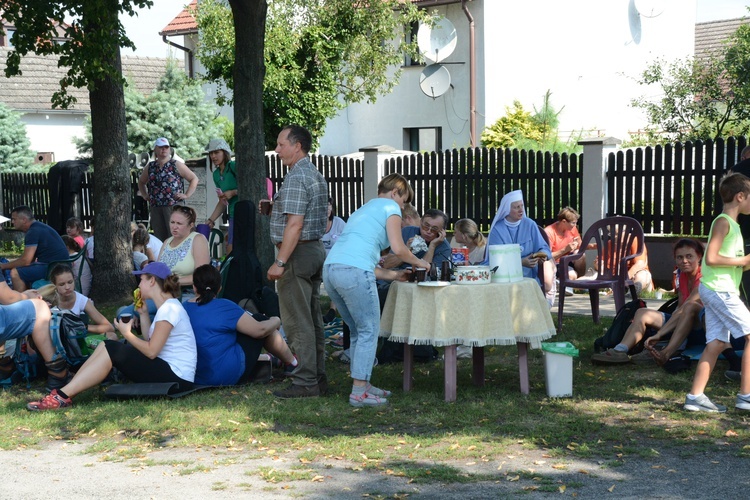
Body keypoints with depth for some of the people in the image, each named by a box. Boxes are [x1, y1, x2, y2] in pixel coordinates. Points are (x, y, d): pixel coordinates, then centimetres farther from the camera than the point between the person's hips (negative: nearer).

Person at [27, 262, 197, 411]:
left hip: (177, 376, -10)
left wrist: (127, 333, -5)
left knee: (111, 351, -15)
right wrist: (143, 314, 9)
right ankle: (64, 393, -4)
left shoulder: (169, 308, -15)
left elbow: (151, 351, -18)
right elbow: (149, 341, 13)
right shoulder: (166, 307, 17)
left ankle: (63, 397, -16)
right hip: (165, 369, 10)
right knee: (107, 346, 4)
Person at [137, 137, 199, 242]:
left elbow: (194, 179, 5)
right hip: (155, 207, 4)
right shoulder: (150, 167, 15)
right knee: (159, 237, 5)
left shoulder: (176, 165, 3)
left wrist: (187, 195, -3)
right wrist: (145, 195, 16)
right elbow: (141, 182, 32)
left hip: (174, 205, -4)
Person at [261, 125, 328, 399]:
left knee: (297, 322, -7)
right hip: (316, 250, 10)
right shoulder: (316, 175, 16)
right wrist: (275, 209, 15)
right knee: (313, 320, 13)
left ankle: (305, 383, -5)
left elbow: (295, 225, -22)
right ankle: (317, 378, 17)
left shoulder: (296, 178, -16)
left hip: (297, 253, -10)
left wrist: (280, 263, -22)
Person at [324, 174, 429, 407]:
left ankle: (362, 385, 22)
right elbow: (398, 249, -1)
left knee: (358, 331, 18)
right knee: (369, 331, 0)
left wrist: (391, 274, 32)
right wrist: (419, 262, 18)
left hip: (330, 270, 8)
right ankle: (359, 392, -3)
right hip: (354, 272, -8)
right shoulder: (390, 206, 9)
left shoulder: (363, 210, 34)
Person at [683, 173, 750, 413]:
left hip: (718, 290, 9)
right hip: (719, 289, -9)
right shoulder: (723, 222, -11)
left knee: (716, 343, 6)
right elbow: (711, 258, -20)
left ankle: (695, 396, 4)